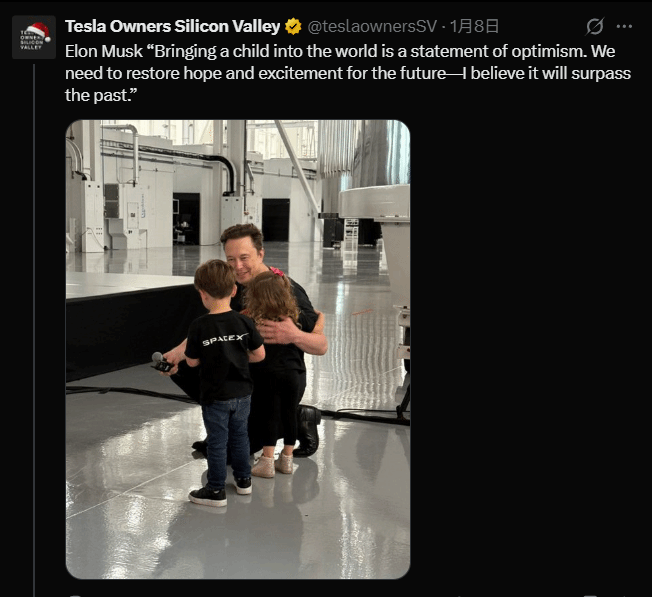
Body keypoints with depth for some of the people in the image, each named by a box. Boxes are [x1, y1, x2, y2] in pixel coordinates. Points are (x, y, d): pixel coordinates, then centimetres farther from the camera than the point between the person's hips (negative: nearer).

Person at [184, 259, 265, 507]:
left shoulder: (199, 326, -18)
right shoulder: (244, 322, -10)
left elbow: (192, 361, -9)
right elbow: (259, 354, -4)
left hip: (215, 396, -4)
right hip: (242, 393, 4)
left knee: (216, 442, 8)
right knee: (239, 435, 22)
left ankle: (216, 490, 18)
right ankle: (243, 479, 36)